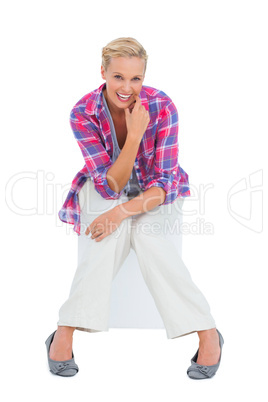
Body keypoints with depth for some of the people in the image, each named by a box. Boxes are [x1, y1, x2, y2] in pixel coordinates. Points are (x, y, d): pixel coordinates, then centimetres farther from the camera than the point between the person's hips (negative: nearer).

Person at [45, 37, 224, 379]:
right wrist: (134, 136, -37)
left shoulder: (162, 106, -22)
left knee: (144, 232, -32)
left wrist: (121, 212, -35)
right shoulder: (83, 113, -21)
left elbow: (163, 183, -20)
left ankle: (208, 333, -27)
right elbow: (110, 185, -24)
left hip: (155, 191, 0)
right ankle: (65, 333, -29)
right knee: (108, 234, -33)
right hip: (104, 187, 0)